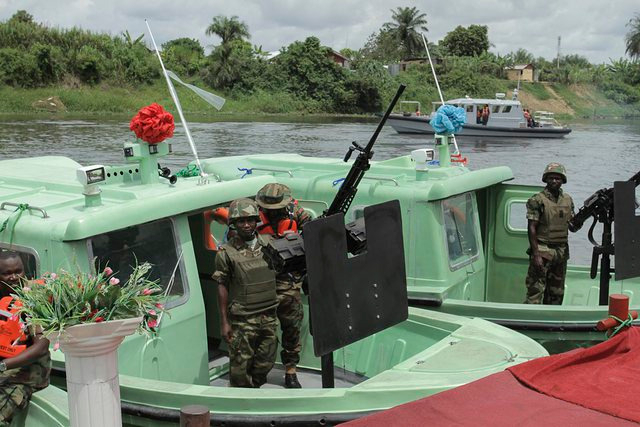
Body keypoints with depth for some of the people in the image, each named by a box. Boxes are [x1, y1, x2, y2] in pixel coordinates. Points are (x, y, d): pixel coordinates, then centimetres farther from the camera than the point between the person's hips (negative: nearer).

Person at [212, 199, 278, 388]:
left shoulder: (267, 245, 6)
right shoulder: (226, 252, -6)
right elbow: (222, 287, -4)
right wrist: (224, 322, -6)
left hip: (268, 317, 4)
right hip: (242, 320, -4)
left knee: (265, 364, 12)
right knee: (241, 367, 0)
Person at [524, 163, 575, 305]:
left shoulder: (568, 200, 10)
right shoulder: (537, 200, -8)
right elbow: (531, 228, -11)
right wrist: (536, 254, -17)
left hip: (562, 251, 6)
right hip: (542, 251, -6)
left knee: (557, 293, 12)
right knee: (536, 290, -9)